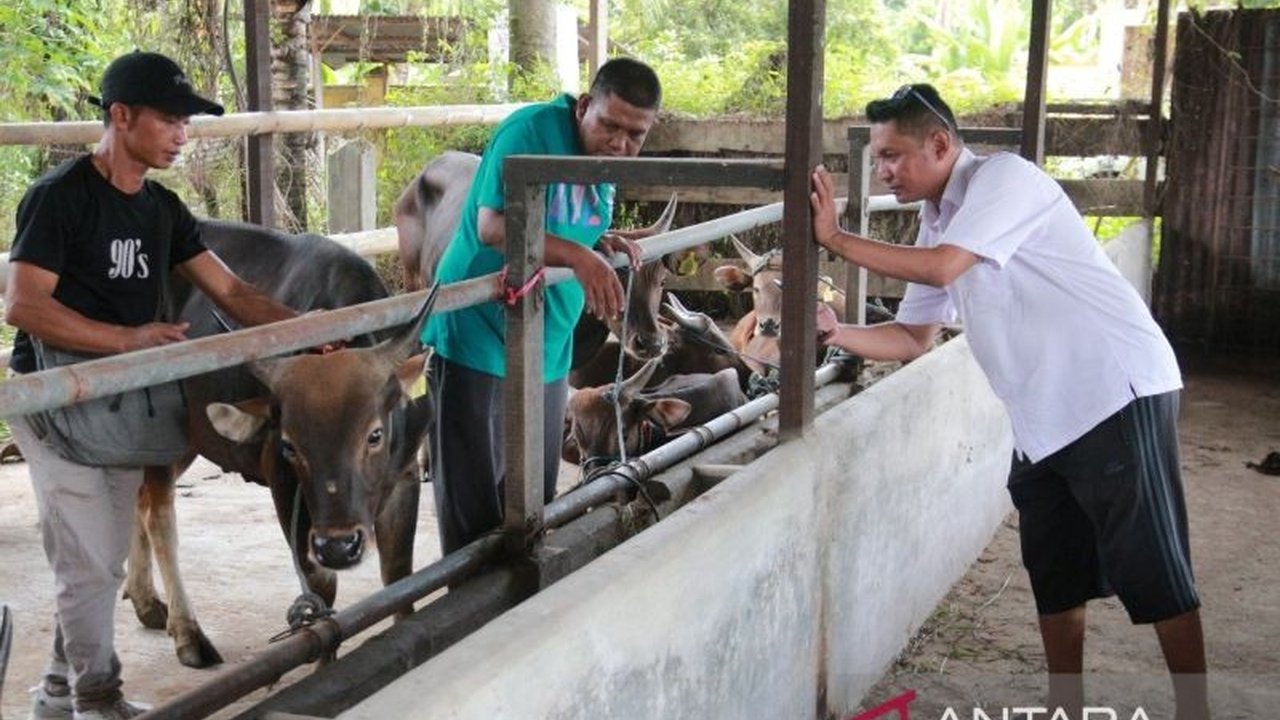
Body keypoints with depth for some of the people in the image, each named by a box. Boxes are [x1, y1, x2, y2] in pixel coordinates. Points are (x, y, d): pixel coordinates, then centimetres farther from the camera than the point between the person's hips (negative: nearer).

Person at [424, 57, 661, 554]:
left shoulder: (604, 160, 8)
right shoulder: (532, 130, -17)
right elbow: (493, 226, -28)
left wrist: (604, 243, -2)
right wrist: (578, 256, -39)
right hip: (479, 341, -8)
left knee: (535, 501, 16)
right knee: (473, 506, 0)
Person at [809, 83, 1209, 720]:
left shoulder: (1003, 177, -11)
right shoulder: (936, 225, 15)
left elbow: (941, 268, -23)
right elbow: (914, 338, 15)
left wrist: (834, 238, -16)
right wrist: (834, 333, -1)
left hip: (1117, 392, -9)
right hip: (1044, 416, 9)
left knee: (1149, 569, -3)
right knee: (1054, 571, 13)